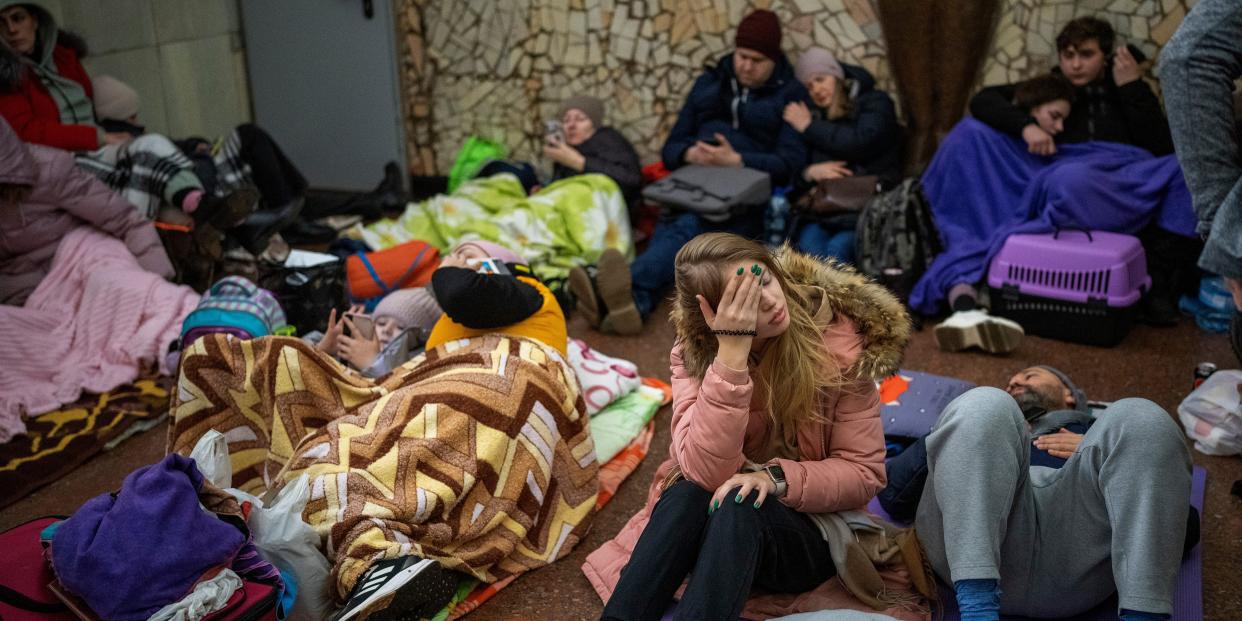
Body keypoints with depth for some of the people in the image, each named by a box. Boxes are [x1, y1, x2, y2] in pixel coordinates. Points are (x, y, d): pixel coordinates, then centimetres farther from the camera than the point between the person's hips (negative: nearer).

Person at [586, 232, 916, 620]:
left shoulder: (840, 343, -16)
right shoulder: (694, 351, -12)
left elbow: (865, 473, -10)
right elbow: (706, 473, -27)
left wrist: (776, 478, -27)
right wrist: (732, 352, -34)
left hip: (808, 528, -1)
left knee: (739, 504, -32)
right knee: (686, 493, -32)